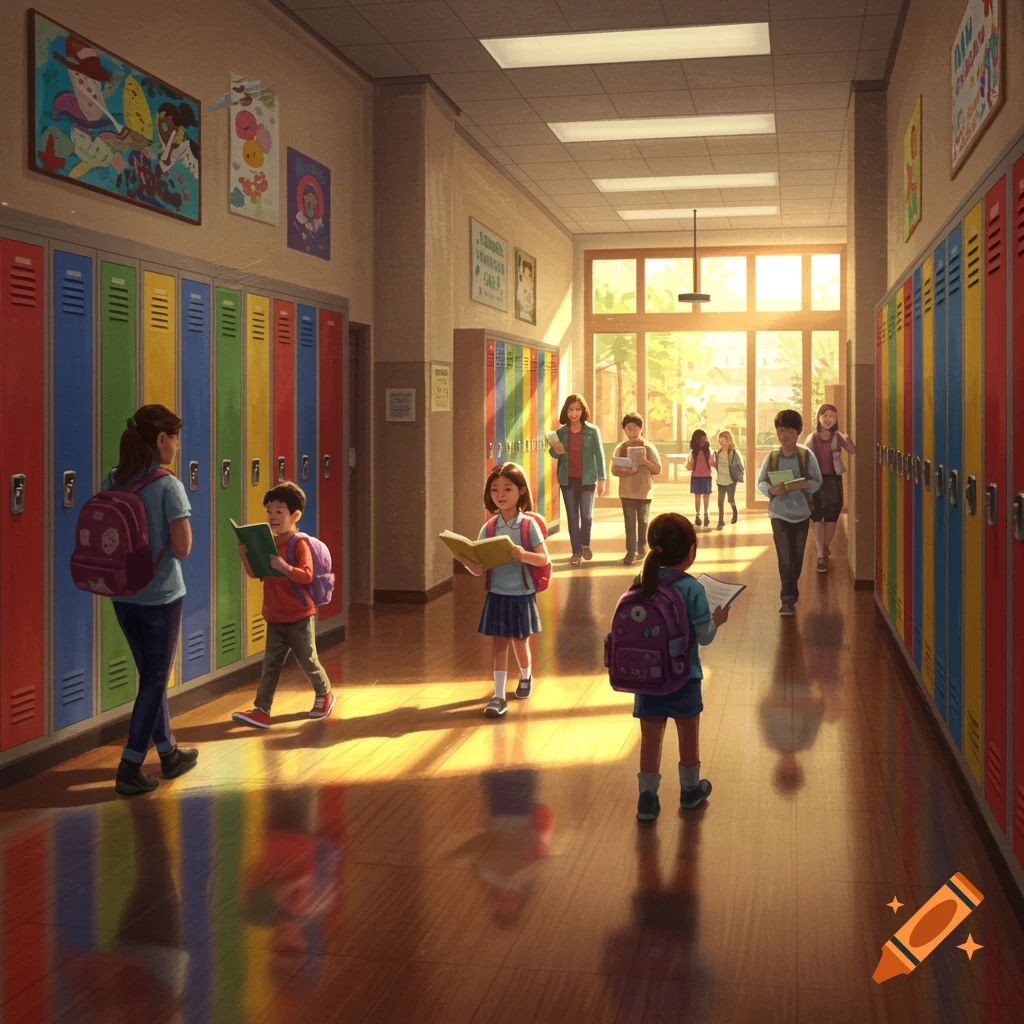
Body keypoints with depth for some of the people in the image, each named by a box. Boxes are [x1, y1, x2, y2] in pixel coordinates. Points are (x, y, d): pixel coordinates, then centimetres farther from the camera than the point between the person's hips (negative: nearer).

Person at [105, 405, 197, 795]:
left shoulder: (112, 482, 1)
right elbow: (183, 548, -16)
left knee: (150, 676, 19)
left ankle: (169, 754, 32)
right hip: (160, 596, -6)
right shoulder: (168, 486, -17)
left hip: (123, 595, 6)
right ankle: (129, 768, 6)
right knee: (155, 681, 6)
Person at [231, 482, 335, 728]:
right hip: (275, 618, 6)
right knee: (271, 664, 5)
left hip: (299, 617, -6)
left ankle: (325, 694, 32)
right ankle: (261, 710, 4)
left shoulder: (299, 544, -14)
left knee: (307, 660, 8)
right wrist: (245, 556, -9)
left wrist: (284, 567, -39)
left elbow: (307, 575, -25)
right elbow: (255, 573, 8)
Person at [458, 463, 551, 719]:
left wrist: (523, 555, -27)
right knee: (498, 643, -1)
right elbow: (479, 568, 0)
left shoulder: (528, 525, -8)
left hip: (522, 594, -2)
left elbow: (544, 558, -9)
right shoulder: (488, 528, 0)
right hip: (496, 594, 2)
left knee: (519, 642, 12)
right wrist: (466, 560, -21)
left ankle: (526, 676, 41)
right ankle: (498, 695, 1)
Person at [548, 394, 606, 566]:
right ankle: (576, 551, 14)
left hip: (587, 479, -2)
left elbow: (599, 455, -3)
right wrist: (556, 450, -26)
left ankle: (585, 544, 24)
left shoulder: (592, 431, -4)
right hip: (567, 480, 2)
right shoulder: (560, 432, 1)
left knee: (587, 515, -2)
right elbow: (552, 453, -2)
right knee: (572, 516, 6)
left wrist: (602, 478, -7)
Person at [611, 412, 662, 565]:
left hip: (644, 491, -1)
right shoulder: (620, 448, 3)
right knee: (629, 521, -1)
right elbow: (614, 470, 3)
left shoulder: (648, 447, -2)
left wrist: (645, 461, -18)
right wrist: (624, 471, -17)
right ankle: (631, 551, -1)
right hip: (626, 491, 1)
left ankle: (642, 546, 29)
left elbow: (658, 469, -2)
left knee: (642, 520, 11)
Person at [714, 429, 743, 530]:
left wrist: (739, 475, -10)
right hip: (720, 481, 4)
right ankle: (721, 521, 6)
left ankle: (735, 512, 40)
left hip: (731, 480, -4)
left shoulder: (734, 452, -13)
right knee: (720, 501, 0)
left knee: (730, 500, 8)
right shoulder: (718, 452, 1)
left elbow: (740, 465, -8)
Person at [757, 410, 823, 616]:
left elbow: (816, 482, -5)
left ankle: (792, 591, 34)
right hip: (779, 514, -1)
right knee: (784, 558, -7)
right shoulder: (771, 457, -2)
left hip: (801, 513, 1)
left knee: (797, 557, 12)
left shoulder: (807, 455, -5)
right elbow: (761, 482, 2)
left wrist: (797, 485, -23)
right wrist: (772, 490, -20)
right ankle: (788, 599, -3)